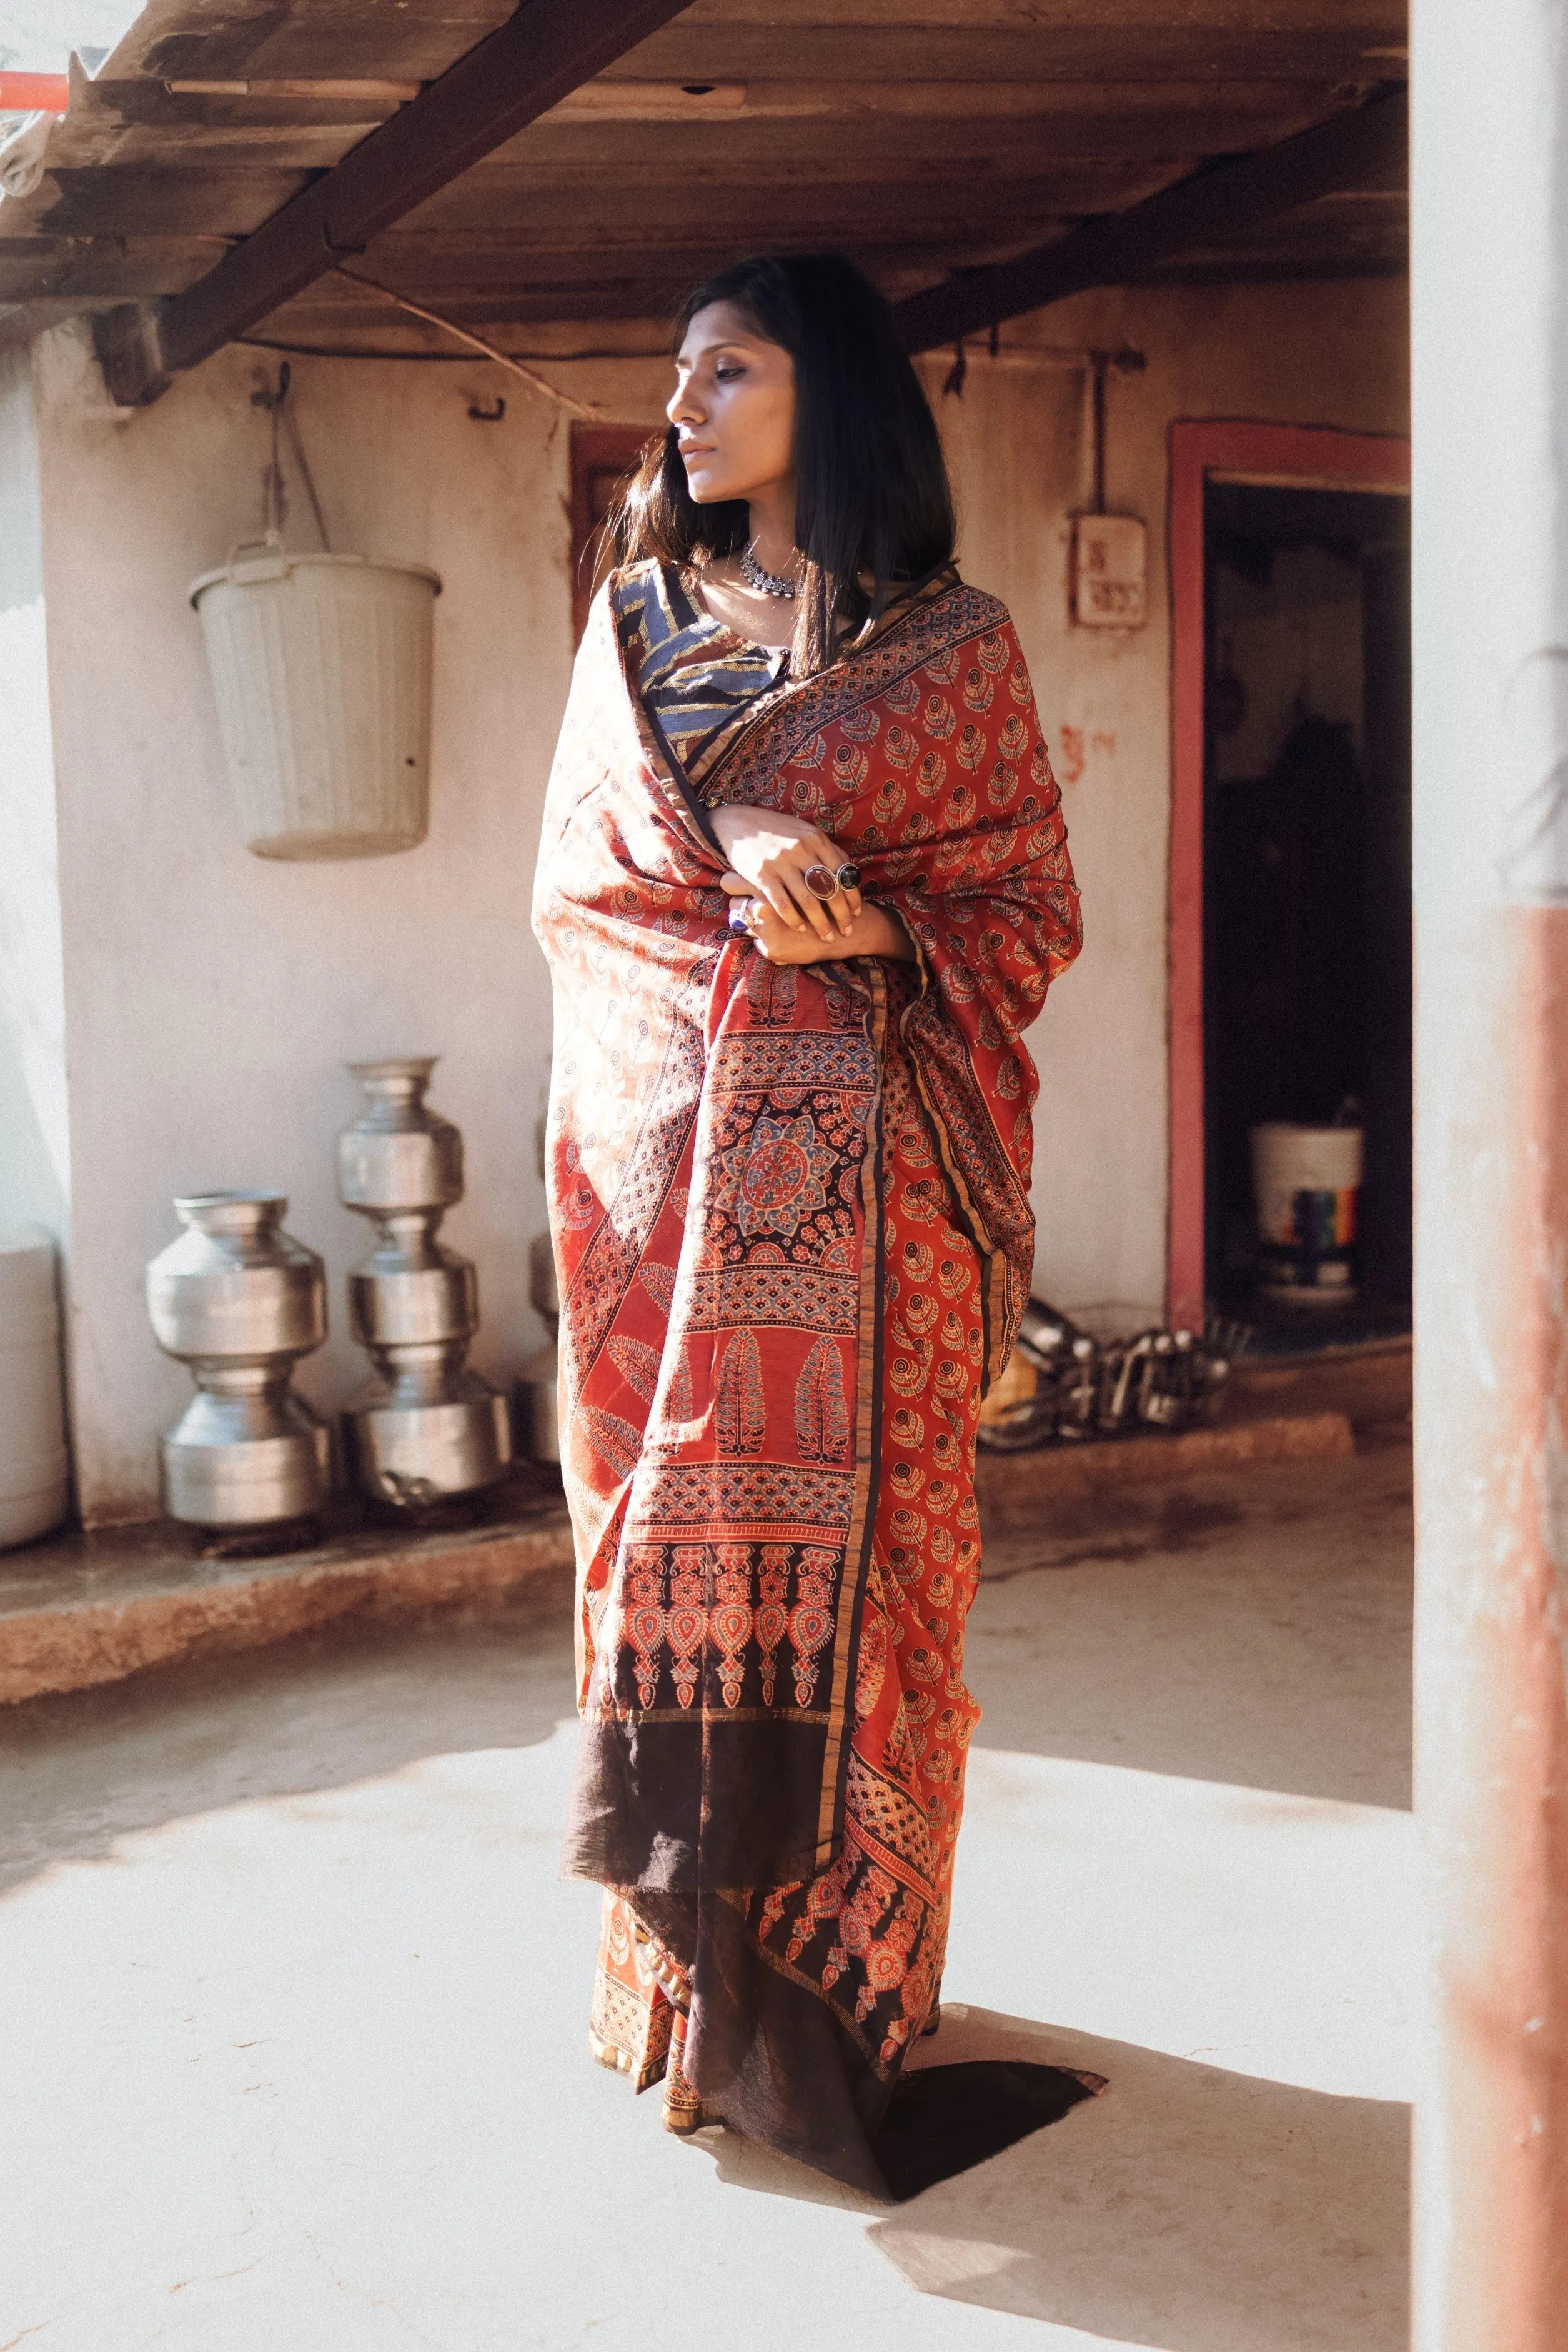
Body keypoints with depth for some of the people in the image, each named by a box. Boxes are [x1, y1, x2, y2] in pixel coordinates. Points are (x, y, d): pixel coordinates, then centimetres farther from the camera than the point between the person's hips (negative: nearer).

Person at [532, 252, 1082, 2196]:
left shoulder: (951, 646, 5)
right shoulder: (634, 625, 15)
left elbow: (1032, 912, 4)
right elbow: (568, 879, 10)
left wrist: (868, 924, -15)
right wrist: (731, 854, -9)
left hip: (854, 1158, -3)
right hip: (659, 1155, 3)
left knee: (842, 1534, -2)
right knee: (668, 1521, 3)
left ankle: (833, 1976, 11)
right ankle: (686, 1954, 15)